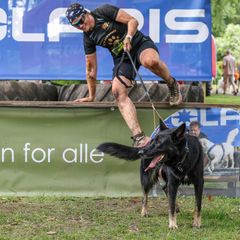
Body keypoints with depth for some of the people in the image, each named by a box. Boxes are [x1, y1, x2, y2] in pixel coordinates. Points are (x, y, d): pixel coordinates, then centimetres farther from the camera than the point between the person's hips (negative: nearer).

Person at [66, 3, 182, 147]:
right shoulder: (88, 38, 5)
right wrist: (91, 96, 15)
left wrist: (128, 37, -29)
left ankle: (172, 84, -7)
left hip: (139, 43, -4)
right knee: (117, 90, -23)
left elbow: (133, 21, -10)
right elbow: (91, 68, 13)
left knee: (150, 61, -41)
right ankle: (139, 137, -31)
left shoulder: (104, 11, -7)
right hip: (122, 58, 4)